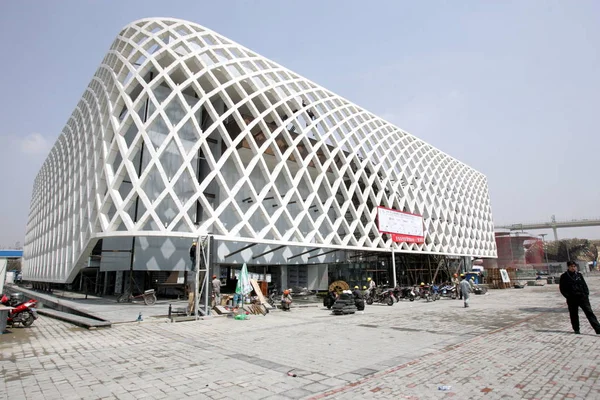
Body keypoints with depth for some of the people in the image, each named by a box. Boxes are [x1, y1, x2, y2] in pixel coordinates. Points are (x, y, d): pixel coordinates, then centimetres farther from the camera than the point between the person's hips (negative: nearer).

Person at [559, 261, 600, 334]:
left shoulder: (579, 274, 7)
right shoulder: (564, 276, -2)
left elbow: (584, 285, 11)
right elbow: (562, 288, 0)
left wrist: (586, 294, 1)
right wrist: (568, 296, -8)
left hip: (582, 297, 2)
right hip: (572, 299, -2)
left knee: (589, 312, -3)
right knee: (574, 315, 7)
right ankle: (576, 330, 20)